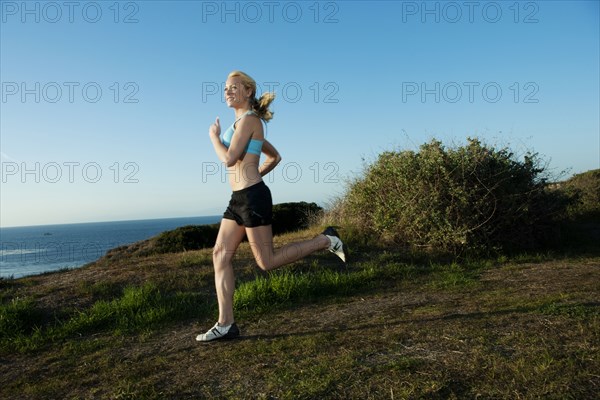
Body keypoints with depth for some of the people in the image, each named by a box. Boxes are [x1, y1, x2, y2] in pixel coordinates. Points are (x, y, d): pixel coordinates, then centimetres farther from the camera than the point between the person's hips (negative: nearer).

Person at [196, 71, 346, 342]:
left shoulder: (247, 119, -9)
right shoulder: (248, 123, 19)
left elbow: (229, 159, -17)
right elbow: (275, 157, 27)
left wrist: (214, 136, 0)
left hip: (253, 197, -10)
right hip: (239, 198, 10)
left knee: (267, 262, -3)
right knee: (220, 255, 4)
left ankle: (325, 241, 8)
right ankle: (225, 324, 7)